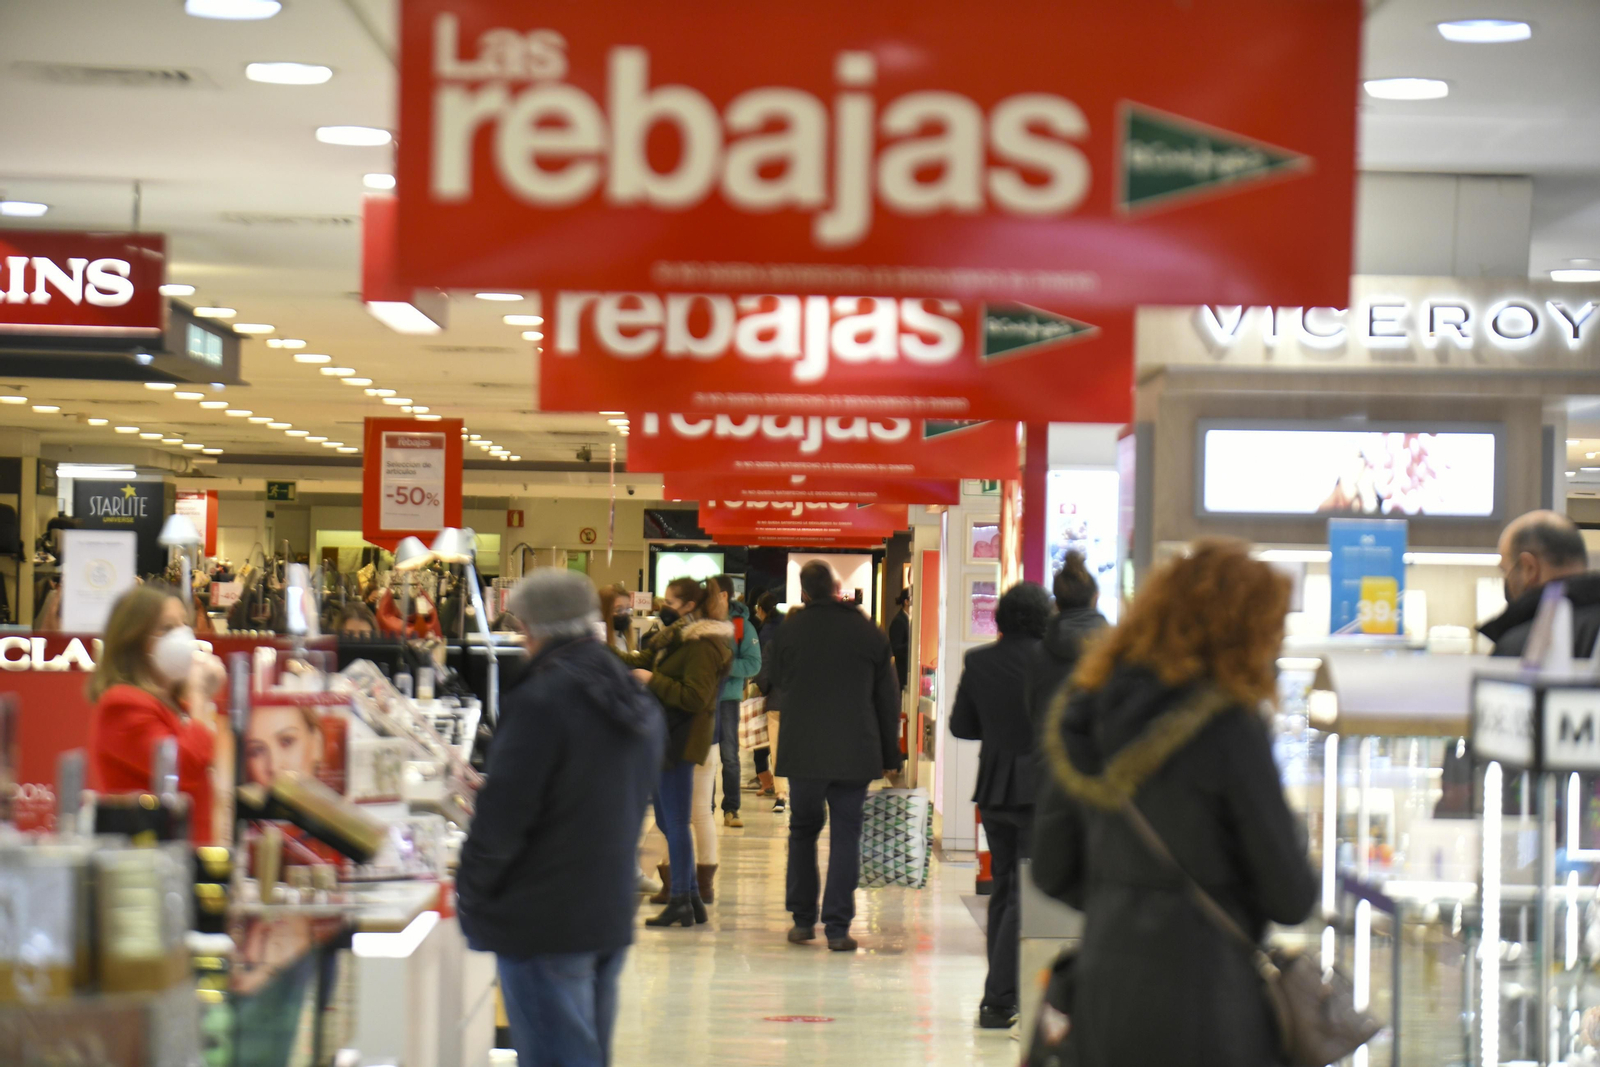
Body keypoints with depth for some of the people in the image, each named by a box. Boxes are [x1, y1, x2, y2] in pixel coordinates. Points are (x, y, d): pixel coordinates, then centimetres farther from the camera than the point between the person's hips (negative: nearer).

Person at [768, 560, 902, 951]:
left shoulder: (789, 630, -2)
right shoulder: (869, 633, 0)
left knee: (803, 830, 14)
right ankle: (838, 927, -2)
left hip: (803, 752, 0)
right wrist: (891, 755, 12)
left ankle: (802, 921, 15)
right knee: (845, 835, 3)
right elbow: (888, 699, 5)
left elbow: (778, 687, 10)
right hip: (855, 753, 0)